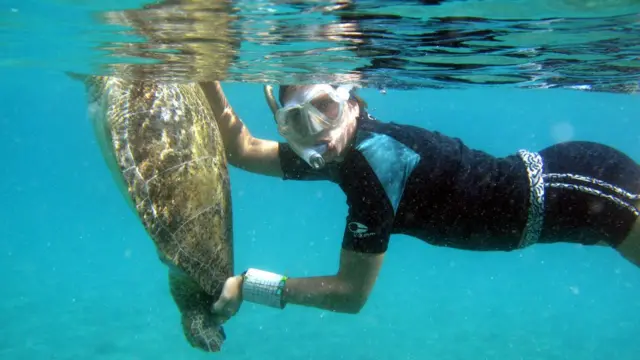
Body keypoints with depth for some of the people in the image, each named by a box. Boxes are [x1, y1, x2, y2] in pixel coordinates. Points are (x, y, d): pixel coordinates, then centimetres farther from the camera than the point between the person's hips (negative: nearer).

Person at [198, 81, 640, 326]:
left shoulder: (377, 157, -31)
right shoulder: (336, 151, -6)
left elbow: (350, 293, -26)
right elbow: (243, 150, 4)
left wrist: (248, 284, -25)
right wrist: (210, 83, -7)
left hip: (573, 185, -7)